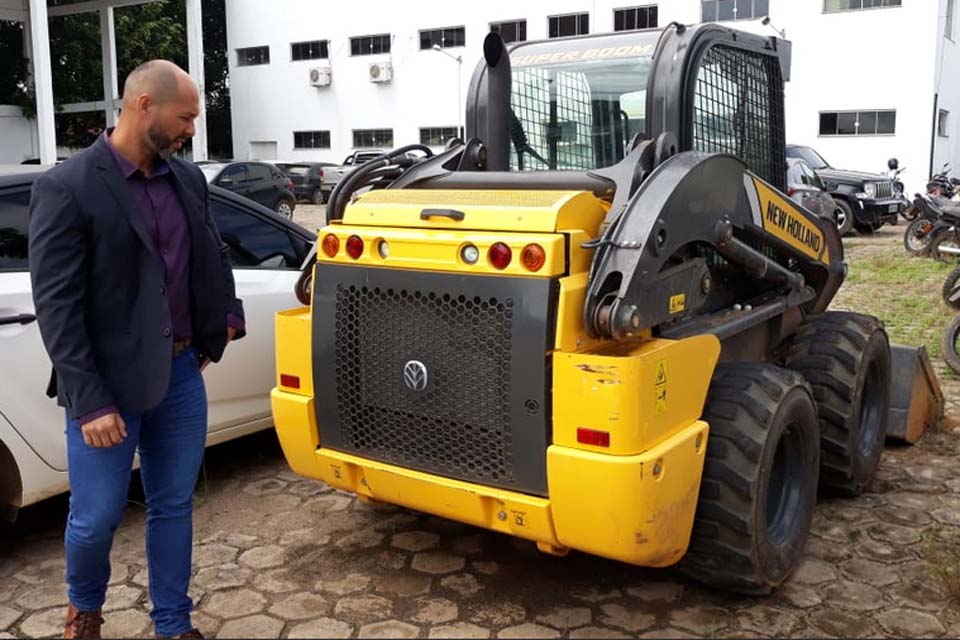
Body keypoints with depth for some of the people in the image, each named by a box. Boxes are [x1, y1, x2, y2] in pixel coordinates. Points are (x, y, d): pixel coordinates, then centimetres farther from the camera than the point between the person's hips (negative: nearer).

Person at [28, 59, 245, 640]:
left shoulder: (188, 179, 5)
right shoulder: (66, 188, -13)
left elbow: (214, 254, 23)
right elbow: (56, 305, -15)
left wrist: (226, 316, 12)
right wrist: (90, 402, -18)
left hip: (182, 373, 5)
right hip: (109, 383, -5)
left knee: (174, 506, 14)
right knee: (97, 517, 8)